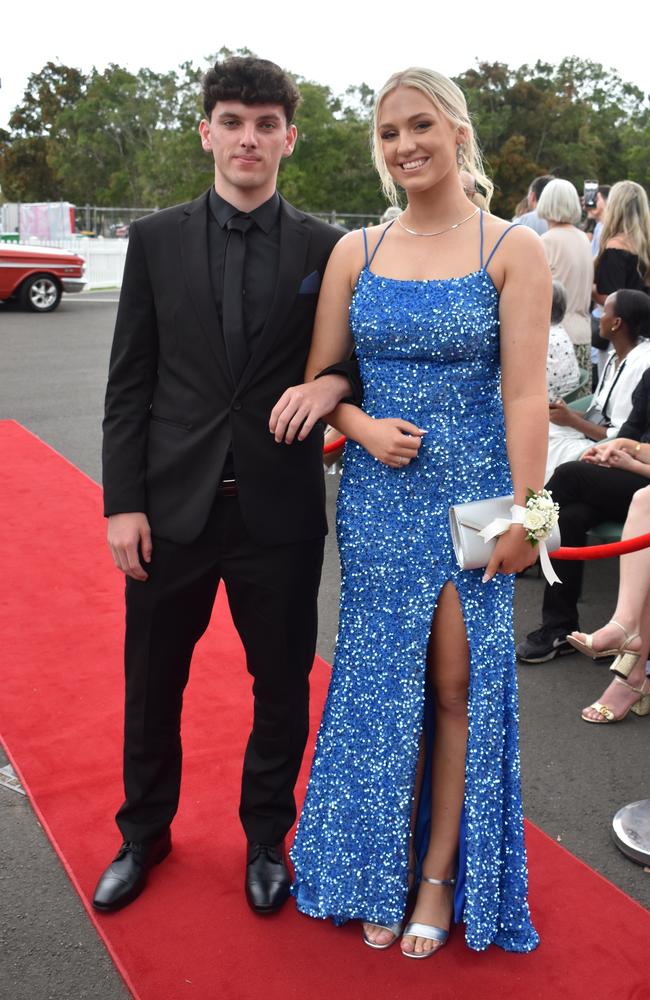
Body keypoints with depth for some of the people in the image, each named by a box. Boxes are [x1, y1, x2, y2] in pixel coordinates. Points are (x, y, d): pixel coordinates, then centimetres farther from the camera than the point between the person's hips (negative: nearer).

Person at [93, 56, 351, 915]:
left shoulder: (327, 250, 1)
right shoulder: (155, 240, 3)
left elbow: (348, 360, 8)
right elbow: (129, 384, 1)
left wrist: (334, 382, -16)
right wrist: (123, 501, -4)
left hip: (280, 513, 0)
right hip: (172, 508, 1)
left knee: (283, 690, 13)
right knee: (152, 688, 15)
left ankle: (266, 837, 37)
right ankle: (144, 833, 39)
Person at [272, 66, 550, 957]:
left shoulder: (513, 249, -4)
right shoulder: (355, 251, 5)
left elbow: (525, 393, -9)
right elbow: (320, 374, 7)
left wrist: (524, 513, -14)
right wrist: (363, 425, -12)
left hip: (471, 494, -2)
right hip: (376, 493, 3)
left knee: (459, 689, 7)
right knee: (381, 684, 10)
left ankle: (441, 874, 26)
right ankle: (381, 873, 28)